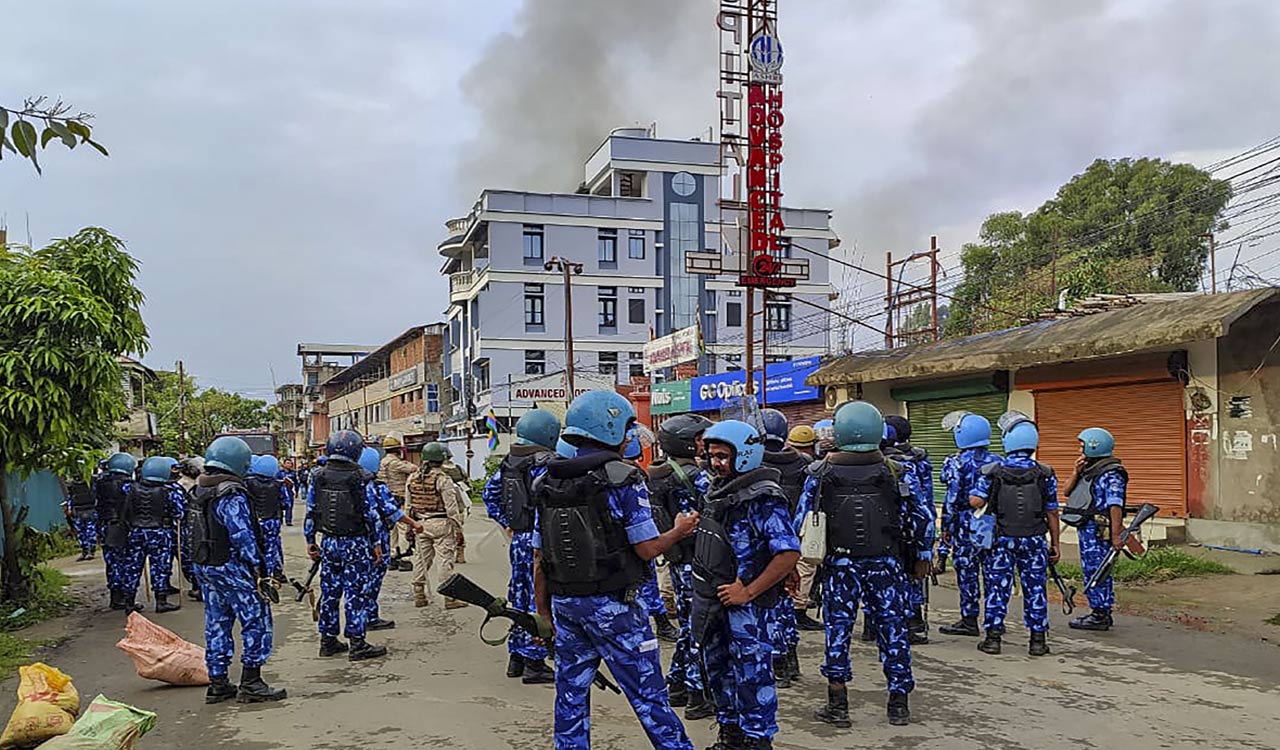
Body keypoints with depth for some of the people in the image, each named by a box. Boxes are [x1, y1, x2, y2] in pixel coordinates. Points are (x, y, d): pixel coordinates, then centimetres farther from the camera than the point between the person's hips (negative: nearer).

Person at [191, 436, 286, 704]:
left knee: (217, 622, 15)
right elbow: (242, 536, -21)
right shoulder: (232, 496, -18)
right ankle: (251, 682, 0)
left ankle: (217, 684, 19)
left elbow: (194, 530, 17)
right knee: (257, 620, -1)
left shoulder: (199, 492, 11)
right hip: (230, 568, -9)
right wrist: (257, 567, -15)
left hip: (203, 566, 9)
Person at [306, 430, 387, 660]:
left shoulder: (318, 477, 3)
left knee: (329, 591, 13)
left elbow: (311, 512, 7)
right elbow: (369, 513, -9)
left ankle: (328, 640, 20)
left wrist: (310, 540, 16)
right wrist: (376, 542, 0)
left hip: (328, 543, 5)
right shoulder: (357, 477, -12)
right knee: (356, 593, -1)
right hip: (355, 542, -5)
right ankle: (357, 643, 1)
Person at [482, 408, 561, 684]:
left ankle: (516, 657, 26)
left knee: (520, 598, 17)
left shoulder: (508, 462, 9)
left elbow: (489, 493, 17)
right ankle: (534, 663, 5)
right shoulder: (545, 463, -16)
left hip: (518, 538, 8)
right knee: (540, 599, 0)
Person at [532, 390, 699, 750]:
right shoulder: (622, 480, -13)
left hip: (564, 602, 6)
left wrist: (543, 607, 16)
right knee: (647, 692, 4)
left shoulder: (547, 481, 5)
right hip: (611, 605, -5)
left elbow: (539, 554, 8)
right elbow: (647, 548, -13)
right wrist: (679, 531, 6)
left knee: (571, 690, 14)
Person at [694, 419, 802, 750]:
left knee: (752, 675, 1)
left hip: (747, 605, -9)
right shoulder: (719, 490, 9)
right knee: (718, 669, 20)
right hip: (713, 599, 9)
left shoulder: (763, 499, -19)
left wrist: (747, 591, -22)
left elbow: (789, 553, -25)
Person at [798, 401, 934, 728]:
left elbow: (801, 519, 0)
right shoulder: (898, 473, -2)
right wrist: (922, 555, 10)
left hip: (840, 563, 0)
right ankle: (898, 703, 16)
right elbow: (924, 515, 0)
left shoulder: (821, 473, -3)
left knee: (838, 629, 7)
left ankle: (838, 705, 11)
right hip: (886, 563, 0)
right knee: (892, 628, 9)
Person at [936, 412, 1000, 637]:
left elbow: (952, 500, -11)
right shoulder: (997, 462, 7)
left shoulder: (957, 463, -9)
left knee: (967, 571, 1)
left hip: (967, 527, -6)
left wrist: (946, 529, -4)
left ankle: (969, 620, 6)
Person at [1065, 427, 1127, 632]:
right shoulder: (1089, 470, 16)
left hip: (1098, 530, -10)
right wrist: (1076, 472, 3)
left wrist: (1116, 535, -24)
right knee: (1092, 571, 14)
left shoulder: (1111, 474, -14)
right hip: (1086, 529, 10)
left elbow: (1115, 506, -20)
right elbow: (1068, 491, 18)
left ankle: (1101, 616, 0)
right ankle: (1101, 613, 22)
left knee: (1096, 571, -6)